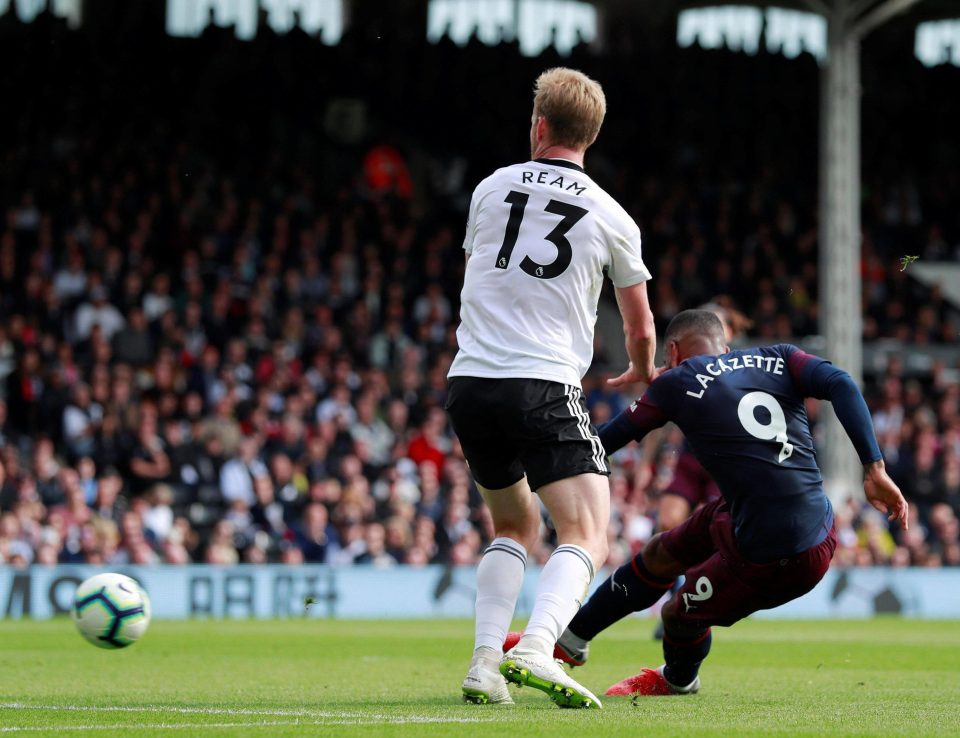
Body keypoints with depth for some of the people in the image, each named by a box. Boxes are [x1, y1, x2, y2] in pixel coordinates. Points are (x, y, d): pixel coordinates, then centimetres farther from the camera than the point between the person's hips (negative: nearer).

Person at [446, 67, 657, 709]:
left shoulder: (492, 188, 11)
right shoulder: (612, 218, 3)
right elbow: (641, 328, 14)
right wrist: (641, 372, 38)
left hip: (469, 383, 4)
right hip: (545, 390, -4)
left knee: (514, 524, 23)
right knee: (586, 535, -5)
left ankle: (485, 660, 9)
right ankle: (537, 649, -30)